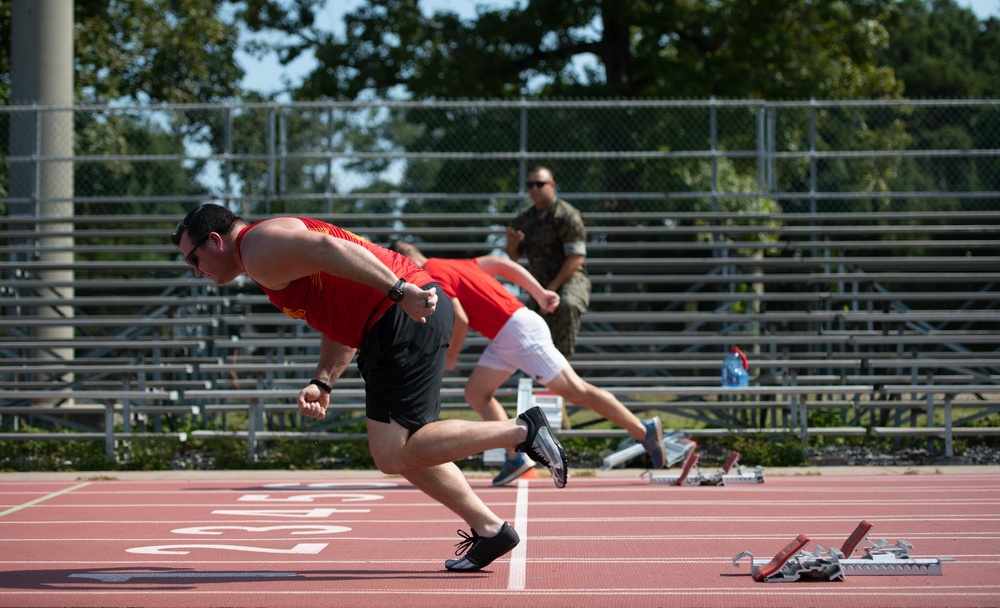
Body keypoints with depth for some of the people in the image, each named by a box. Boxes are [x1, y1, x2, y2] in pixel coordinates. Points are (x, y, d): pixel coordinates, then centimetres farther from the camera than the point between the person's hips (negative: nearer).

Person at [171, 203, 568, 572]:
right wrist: (322, 383, 16)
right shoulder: (272, 259, 27)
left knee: (392, 454, -11)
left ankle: (523, 430, -9)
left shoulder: (258, 250, -6)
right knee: (401, 450, 16)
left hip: (407, 319, -10)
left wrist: (399, 291, -30)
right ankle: (488, 528, 18)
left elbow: (327, 248, -23)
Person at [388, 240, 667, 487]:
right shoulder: (450, 266, 17)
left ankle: (644, 431, -1)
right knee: (476, 392, 7)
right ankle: (516, 457, 1)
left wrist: (450, 356, -3)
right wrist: (540, 294, 16)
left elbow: (460, 320, -20)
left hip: (518, 330, -10)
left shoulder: (434, 276, -12)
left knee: (574, 390, -6)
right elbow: (500, 263, 19)